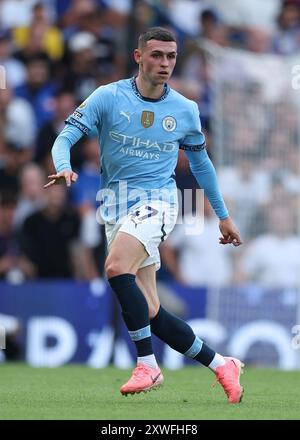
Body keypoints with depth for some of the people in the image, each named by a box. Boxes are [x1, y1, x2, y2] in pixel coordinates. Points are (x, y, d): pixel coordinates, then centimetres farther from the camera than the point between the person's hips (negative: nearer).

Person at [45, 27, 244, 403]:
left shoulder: (185, 110, 3)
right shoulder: (109, 97, -2)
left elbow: (200, 162, 18)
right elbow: (66, 136, -8)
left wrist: (222, 215, 23)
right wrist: (64, 168, -30)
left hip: (156, 200, -2)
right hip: (115, 206, 2)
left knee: (116, 267, -32)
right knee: (149, 313, -1)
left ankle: (147, 365, -26)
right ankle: (220, 365, 13)